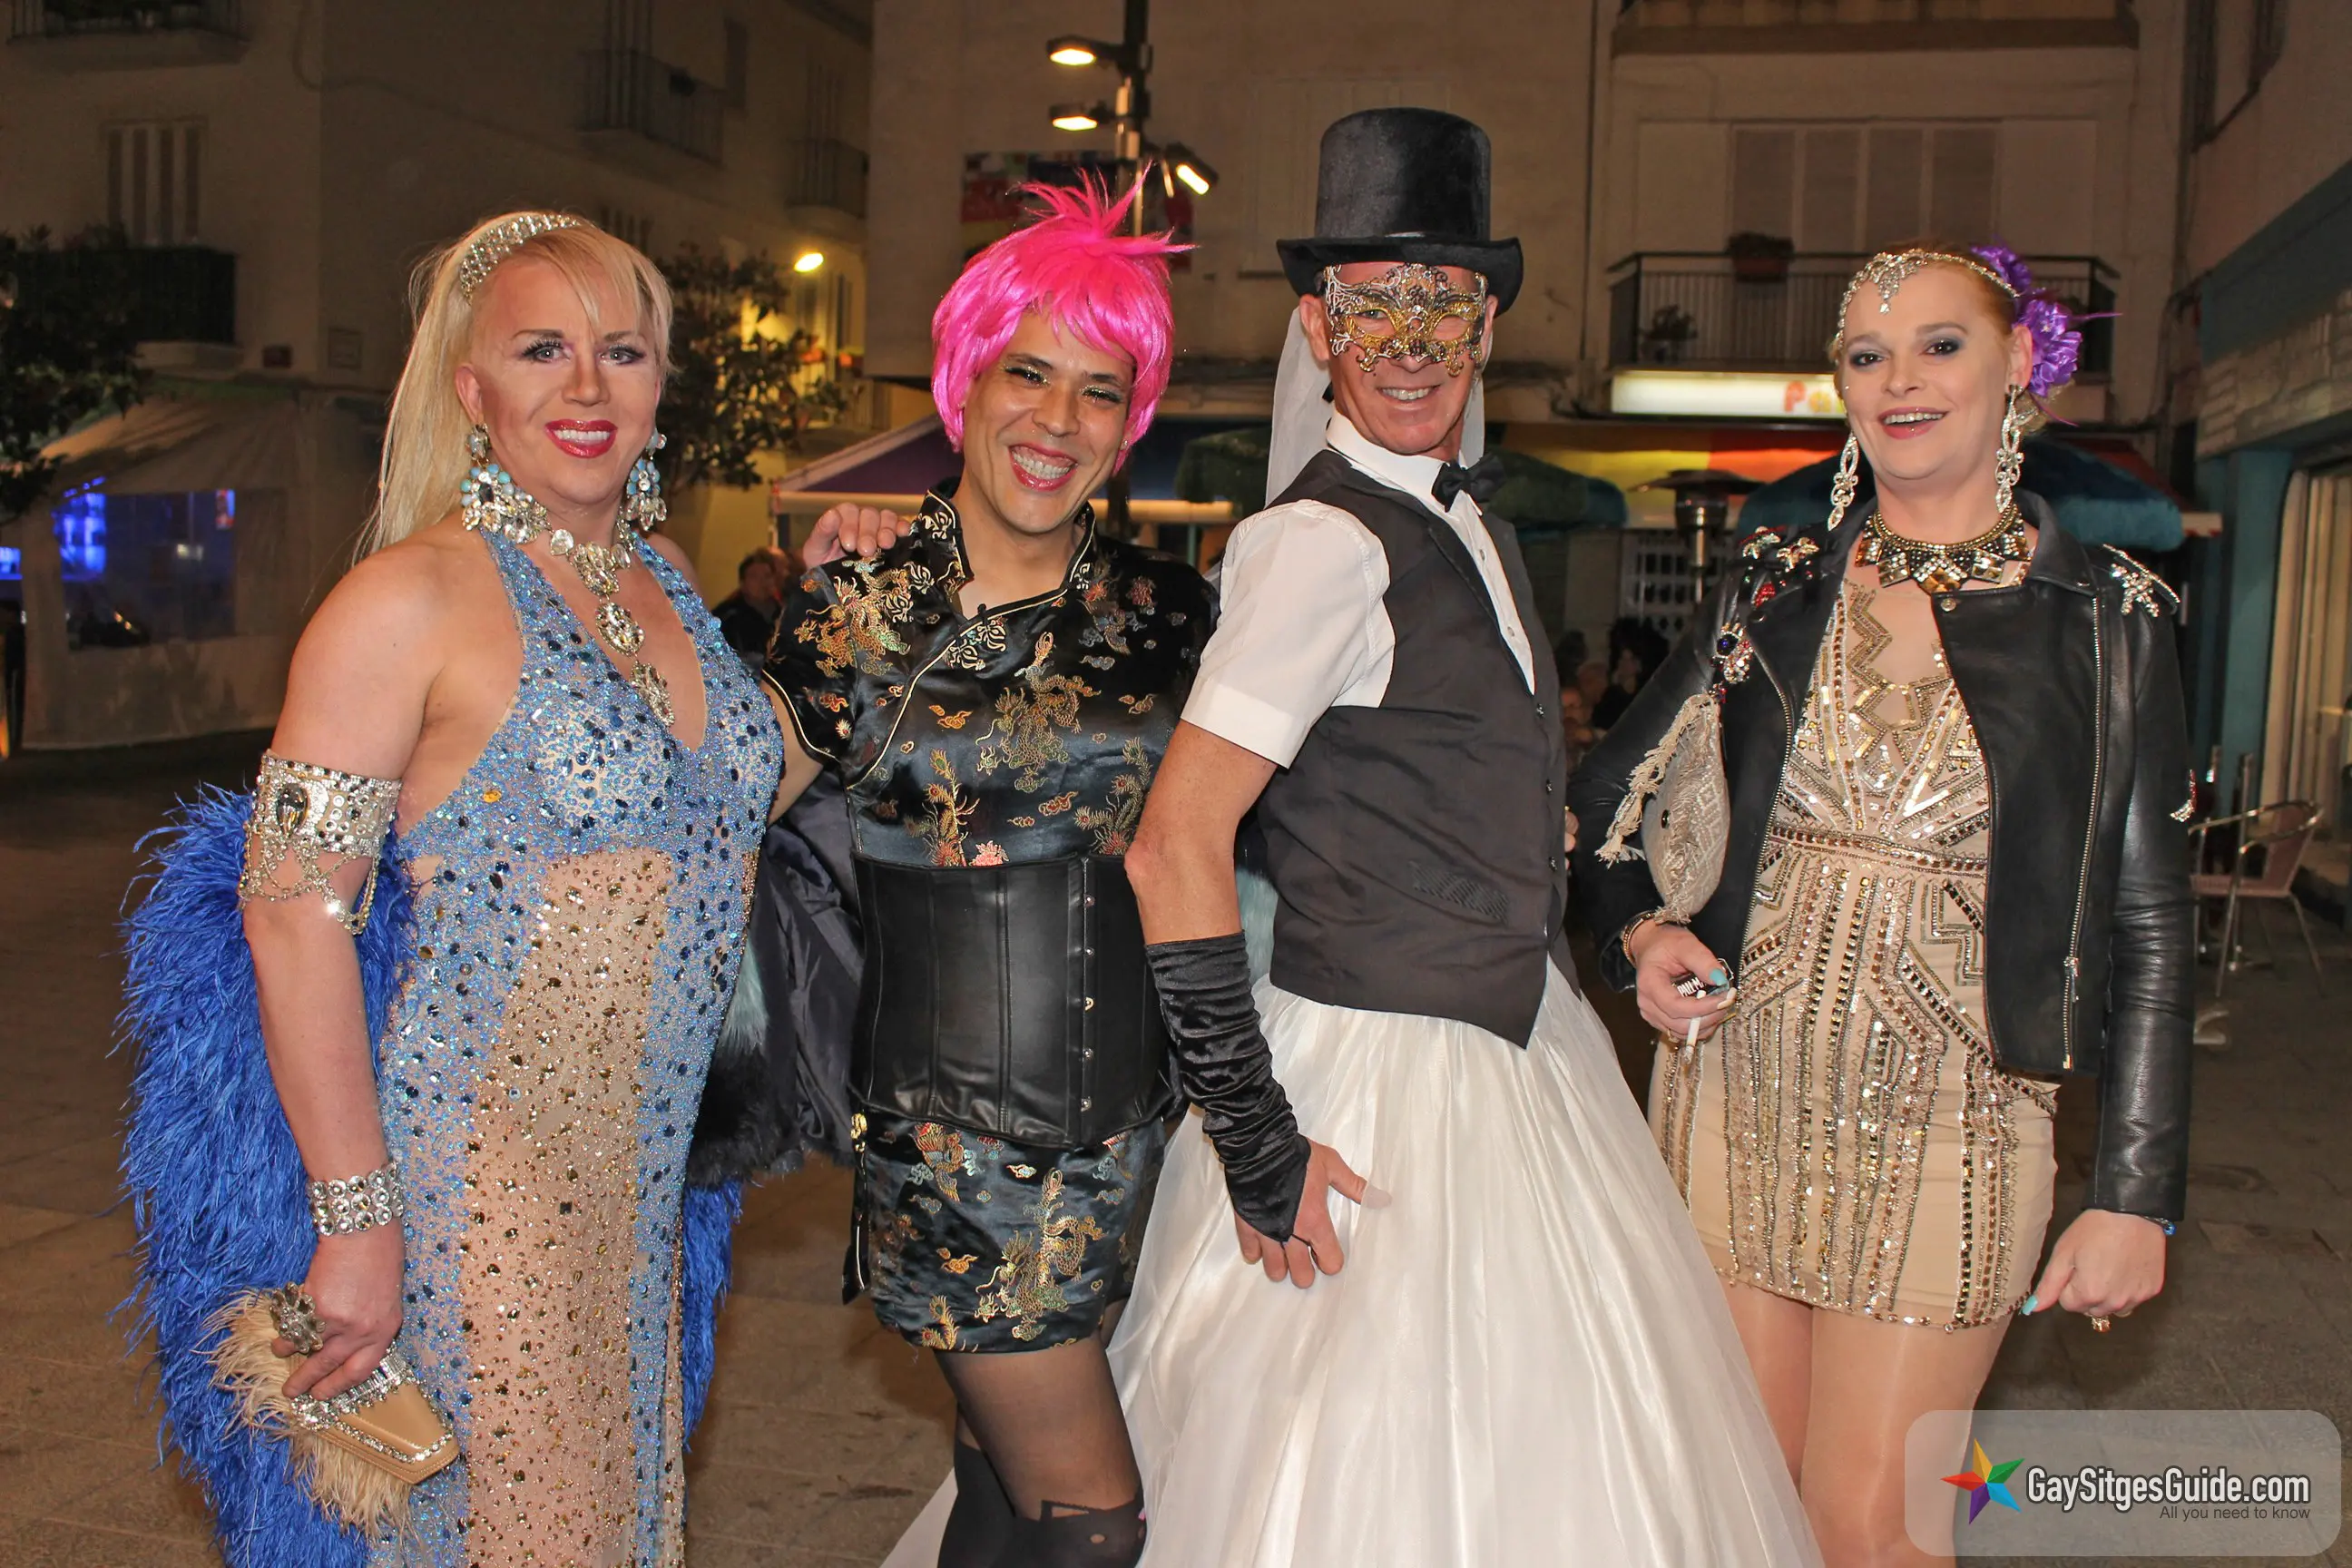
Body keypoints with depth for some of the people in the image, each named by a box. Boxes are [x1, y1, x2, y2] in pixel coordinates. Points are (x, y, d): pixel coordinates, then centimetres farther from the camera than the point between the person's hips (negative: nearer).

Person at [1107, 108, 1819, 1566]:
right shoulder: (1324, 542, -20)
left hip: (1524, 1049, 9)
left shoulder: (1466, 512, 10)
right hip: (1386, 1082, -9)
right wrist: (1254, 1145, -23)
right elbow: (1173, 848, -25)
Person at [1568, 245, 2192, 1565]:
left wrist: (2136, 1196, -5)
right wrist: (1639, 934, -7)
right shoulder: (1781, 587, 4)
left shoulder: (2108, 616, -2)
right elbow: (1608, 795, 12)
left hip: (1947, 1122, -2)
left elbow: (2150, 923, -2)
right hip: (1740, 1092, 3)